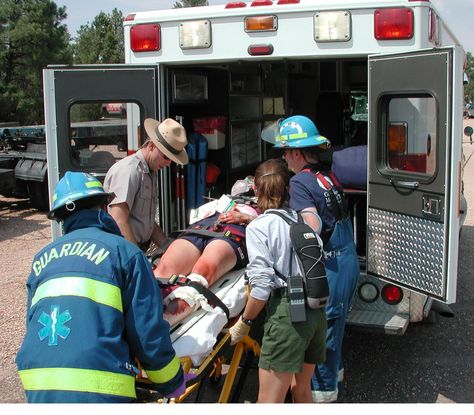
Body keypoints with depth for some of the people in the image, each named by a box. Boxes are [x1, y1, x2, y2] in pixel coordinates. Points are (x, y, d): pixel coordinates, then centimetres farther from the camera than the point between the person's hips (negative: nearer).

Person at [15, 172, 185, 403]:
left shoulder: (42, 258, 18)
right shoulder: (124, 251, 2)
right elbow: (149, 332, -3)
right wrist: (173, 383, 12)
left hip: (38, 391, 5)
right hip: (98, 392, -5)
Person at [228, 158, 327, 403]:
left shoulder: (258, 227, -6)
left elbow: (262, 284, -13)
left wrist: (244, 322, 1)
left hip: (287, 312, -7)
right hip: (316, 310, 7)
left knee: (268, 402, 0)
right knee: (301, 388, 24)